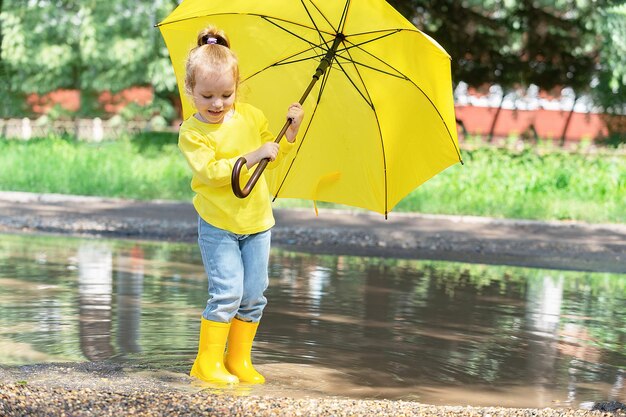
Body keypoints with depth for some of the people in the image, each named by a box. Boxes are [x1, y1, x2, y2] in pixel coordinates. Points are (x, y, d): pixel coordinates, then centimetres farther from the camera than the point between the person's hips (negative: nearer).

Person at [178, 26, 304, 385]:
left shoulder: (251, 116, 3)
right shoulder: (192, 132, -11)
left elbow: (273, 159, 14)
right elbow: (208, 172, -23)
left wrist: (291, 132, -1)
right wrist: (251, 157, -28)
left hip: (257, 221, 5)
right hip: (218, 225, -5)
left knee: (254, 294, 5)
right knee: (227, 292, -13)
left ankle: (239, 360, 18)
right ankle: (208, 362, 0)